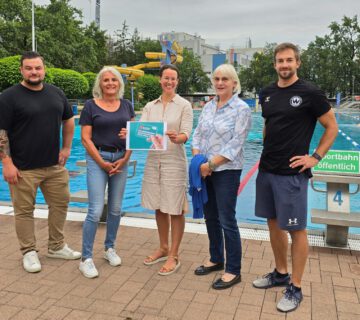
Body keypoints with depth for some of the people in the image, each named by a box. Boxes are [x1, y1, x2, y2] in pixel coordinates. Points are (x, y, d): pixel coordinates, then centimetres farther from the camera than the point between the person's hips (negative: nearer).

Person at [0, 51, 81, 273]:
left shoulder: (56, 93, 8)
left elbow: (68, 121, 19)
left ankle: (57, 247, 30)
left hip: (55, 164, 5)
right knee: (24, 211, 4)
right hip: (23, 168, -5)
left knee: (60, 204, 12)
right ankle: (29, 252, 21)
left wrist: (66, 148, 11)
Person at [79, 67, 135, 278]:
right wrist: (103, 163, -11)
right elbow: (85, 138, -5)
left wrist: (125, 159, -5)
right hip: (98, 159, -4)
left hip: (121, 159, 4)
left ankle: (110, 248, 28)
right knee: (96, 210, -8)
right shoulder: (91, 106, -2)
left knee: (116, 208, 10)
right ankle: (86, 258, 3)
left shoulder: (126, 105, 9)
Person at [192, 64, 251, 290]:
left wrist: (211, 164, -17)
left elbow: (235, 144, -16)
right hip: (206, 170, 7)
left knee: (227, 221, -2)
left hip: (227, 171, -6)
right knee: (210, 217, 15)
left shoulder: (241, 108, -9)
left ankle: (233, 271, 12)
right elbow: (198, 135, 9)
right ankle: (216, 259, 32)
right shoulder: (208, 106, 11)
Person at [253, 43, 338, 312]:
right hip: (266, 170, 6)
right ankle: (280, 273, 32)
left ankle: (295, 288, 14)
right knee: (274, 223, 15)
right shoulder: (267, 93, 10)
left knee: (296, 229, 1)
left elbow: (332, 127, -1)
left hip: (292, 173, -6)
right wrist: (268, 151, 10)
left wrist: (316, 157, -9)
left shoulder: (310, 93, -7)